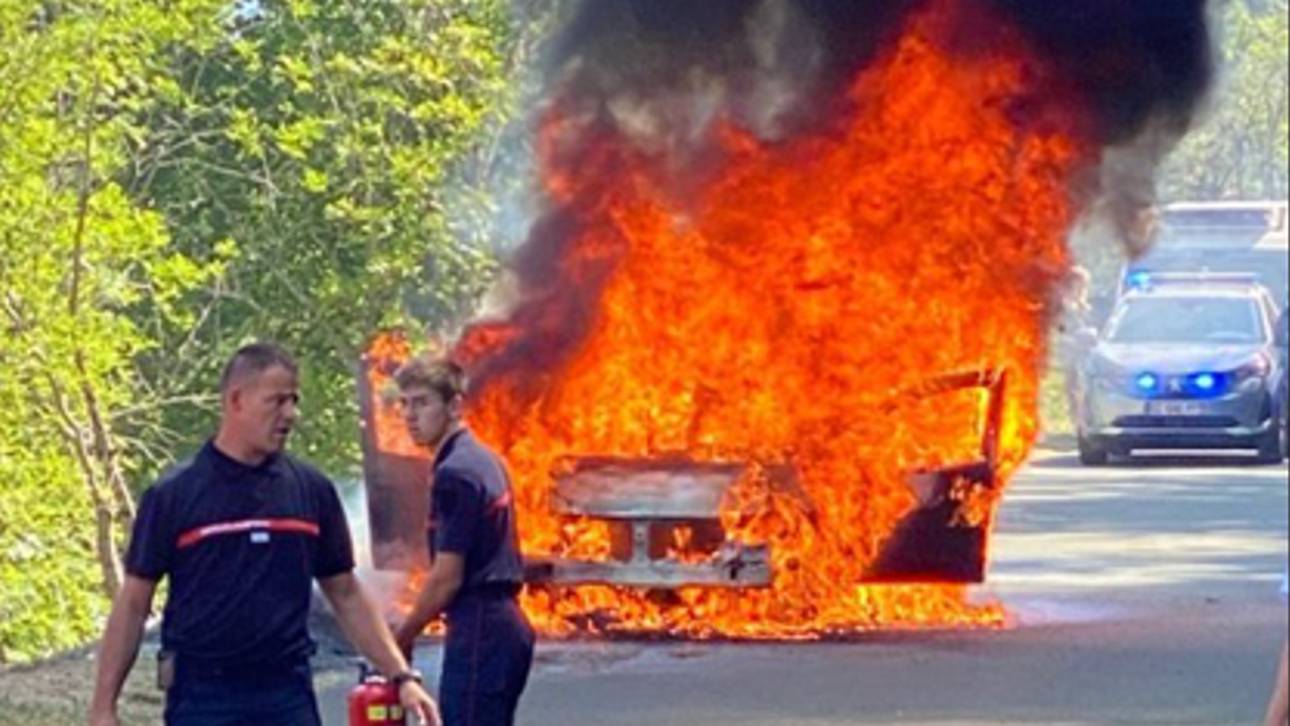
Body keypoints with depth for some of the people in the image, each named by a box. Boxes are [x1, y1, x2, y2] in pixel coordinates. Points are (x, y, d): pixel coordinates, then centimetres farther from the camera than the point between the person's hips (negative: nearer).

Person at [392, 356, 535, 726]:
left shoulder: (455, 474, -14)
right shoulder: (485, 460, 15)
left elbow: (447, 577, -16)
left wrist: (402, 638, -4)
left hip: (478, 633, -10)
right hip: (506, 625, 10)